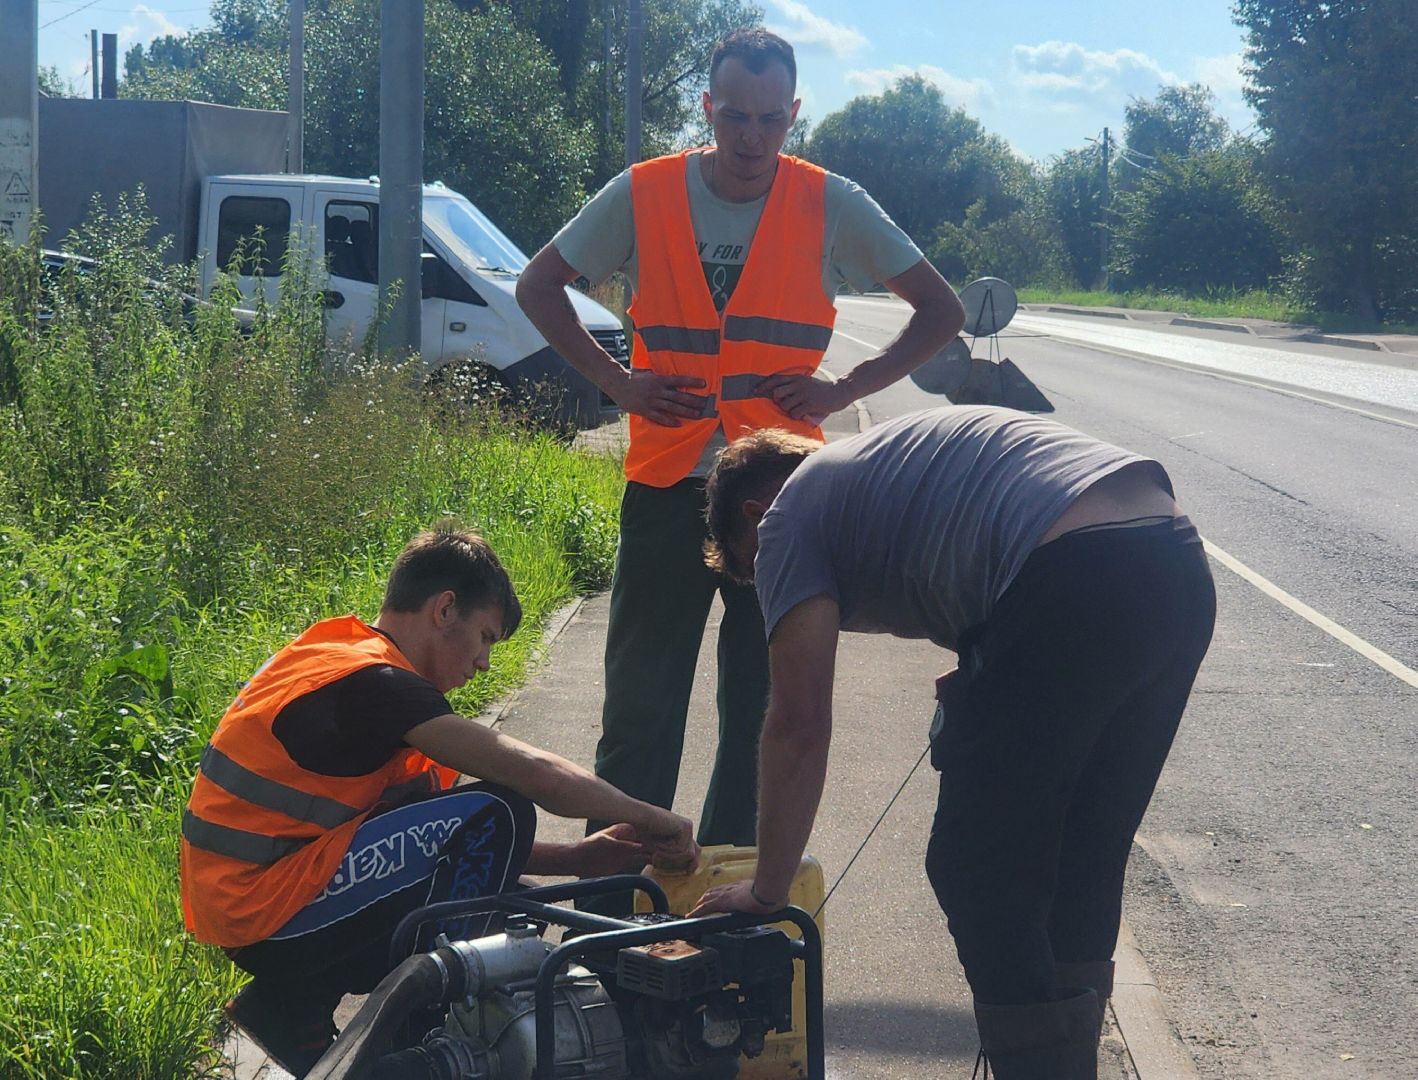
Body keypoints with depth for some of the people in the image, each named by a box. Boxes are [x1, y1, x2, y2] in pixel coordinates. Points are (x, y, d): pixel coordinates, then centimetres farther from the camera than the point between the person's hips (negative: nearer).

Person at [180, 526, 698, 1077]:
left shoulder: (336, 655, 16)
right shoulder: (371, 681, -15)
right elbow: (530, 772, -21)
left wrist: (576, 858, 8)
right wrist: (644, 816, -7)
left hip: (239, 906, 10)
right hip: (266, 914, -10)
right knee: (496, 815, -13)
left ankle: (295, 1002, 11)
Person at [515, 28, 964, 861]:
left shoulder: (830, 206, -1)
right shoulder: (644, 195, -1)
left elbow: (941, 310, 6)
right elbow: (539, 285, 11)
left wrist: (845, 390, -5)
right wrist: (616, 380, -2)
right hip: (666, 481, 0)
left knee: (764, 710, 6)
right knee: (640, 708, 1)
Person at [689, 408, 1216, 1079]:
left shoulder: (790, 515, 12)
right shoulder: (885, 458, 35)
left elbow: (800, 725, 6)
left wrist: (766, 891, 13)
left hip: (1075, 584, -9)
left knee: (974, 873, 5)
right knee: (1080, 869, 21)